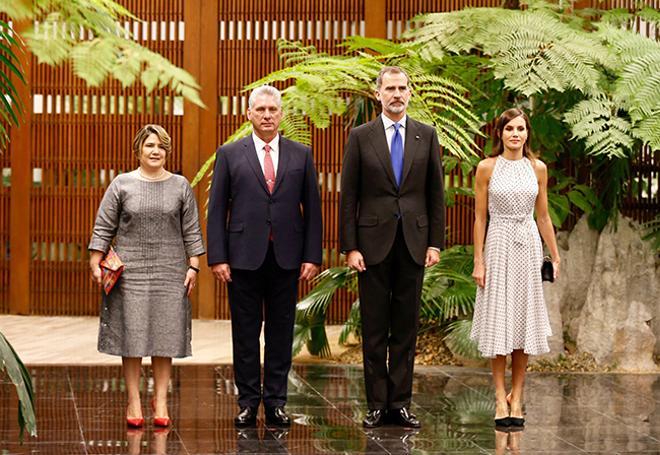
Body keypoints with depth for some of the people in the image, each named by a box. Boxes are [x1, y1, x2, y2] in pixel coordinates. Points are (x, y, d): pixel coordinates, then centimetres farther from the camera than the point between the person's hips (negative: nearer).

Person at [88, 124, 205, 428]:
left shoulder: (180, 186, 7)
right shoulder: (122, 184, 4)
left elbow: (191, 231, 8)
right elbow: (103, 228, 4)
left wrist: (193, 266, 1)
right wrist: (95, 264, -2)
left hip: (170, 272, 1)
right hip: (130, 271, -1)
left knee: (166, 333, 1)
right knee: (132, 332, 0)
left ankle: (160, 400, 8)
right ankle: (133, 401, 6)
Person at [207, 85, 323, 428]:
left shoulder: (301, 155, 8)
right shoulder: (229, 154, 5)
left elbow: (311, 208, 7)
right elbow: (217, 209, 2)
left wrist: (312, 256, 0)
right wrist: (217, 257, -6)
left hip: (286, 258, 1)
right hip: (244, 256, -1)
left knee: (281, 332, 5)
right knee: (245, 332, 4)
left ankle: (276, 402, 12)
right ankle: (248, 402, 11)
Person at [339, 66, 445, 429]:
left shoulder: (426, 136, 7)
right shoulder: (360, 137, 2)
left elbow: (436, 193, 8)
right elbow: (348, 196, 0)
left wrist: (435, 242, 1)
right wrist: (349, 246, -6)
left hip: (413, 242, 1)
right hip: (373, 242, -1)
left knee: (406, 327, 5)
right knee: (374, 329, 3)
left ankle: (401, 403, 11)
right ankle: (376, 404, 9)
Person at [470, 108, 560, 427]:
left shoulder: (537, 169, 6)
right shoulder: (487, 168, -1)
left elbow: (543, 216, 11)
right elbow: (479, 217, -1)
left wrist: (555, 256, 10)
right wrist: (478, 261, -5)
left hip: (529, 247, 2)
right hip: (499, 246, -2)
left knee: (524, 320, 4)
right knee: (498, 322, -1)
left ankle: (517, 396, 11)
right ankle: (500, 398, 4)